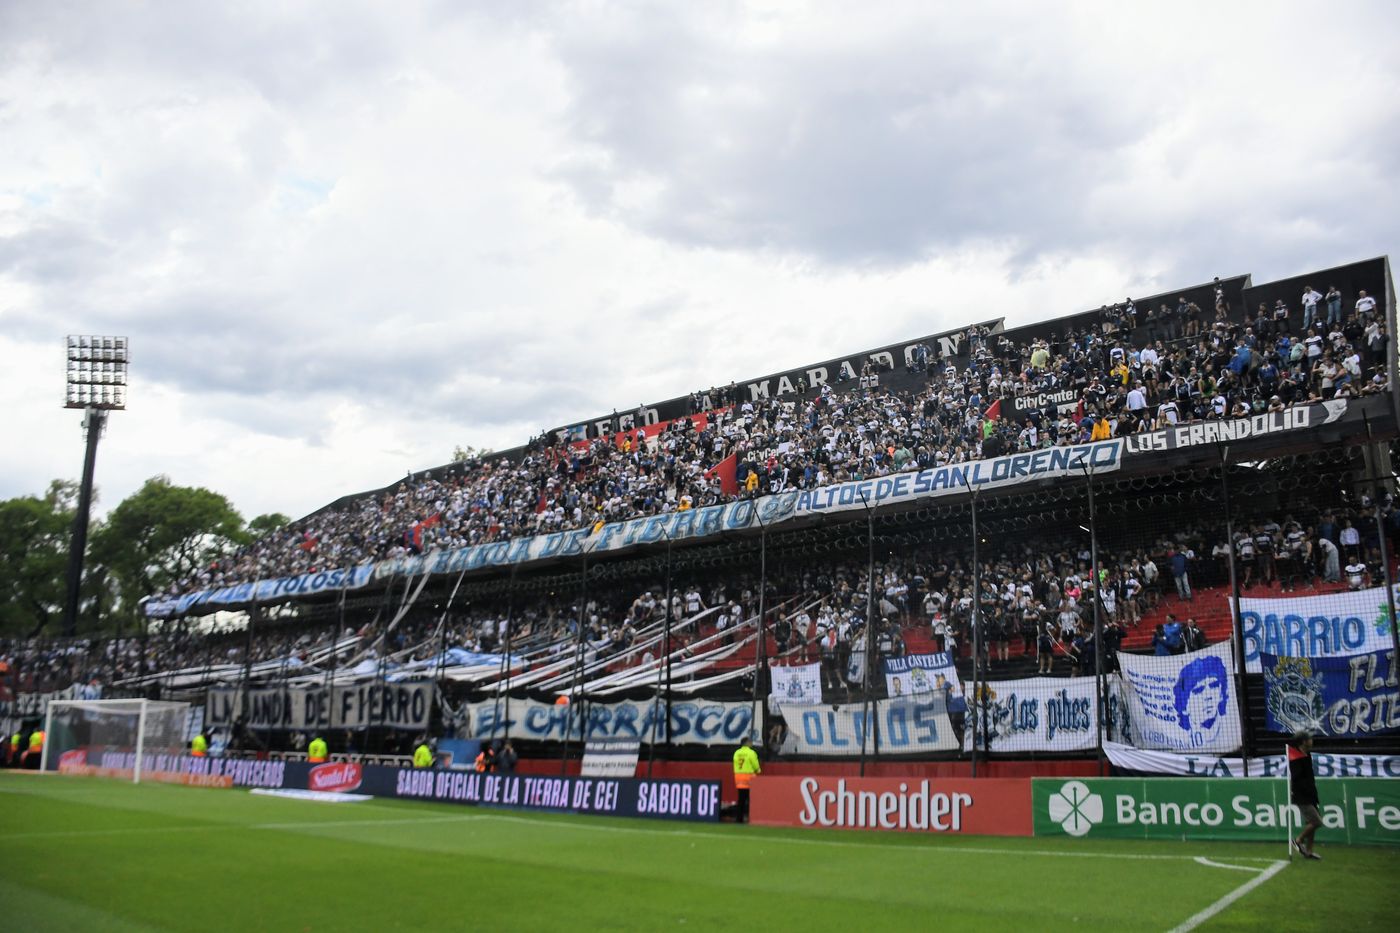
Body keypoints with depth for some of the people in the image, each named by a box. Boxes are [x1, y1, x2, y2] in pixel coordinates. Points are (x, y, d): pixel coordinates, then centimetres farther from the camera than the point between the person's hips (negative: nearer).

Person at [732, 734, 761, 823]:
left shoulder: (737, 753, 8)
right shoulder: (751, 752, -9)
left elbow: (735, 766, 9)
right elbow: (756, 766, -5)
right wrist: (758, 770, 15)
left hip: (738, 776, 6)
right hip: (748, 776, -6)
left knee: (741, 797, 10)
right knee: (749, 797, -3)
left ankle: (740, 817, 12)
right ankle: (746, 815, -10)